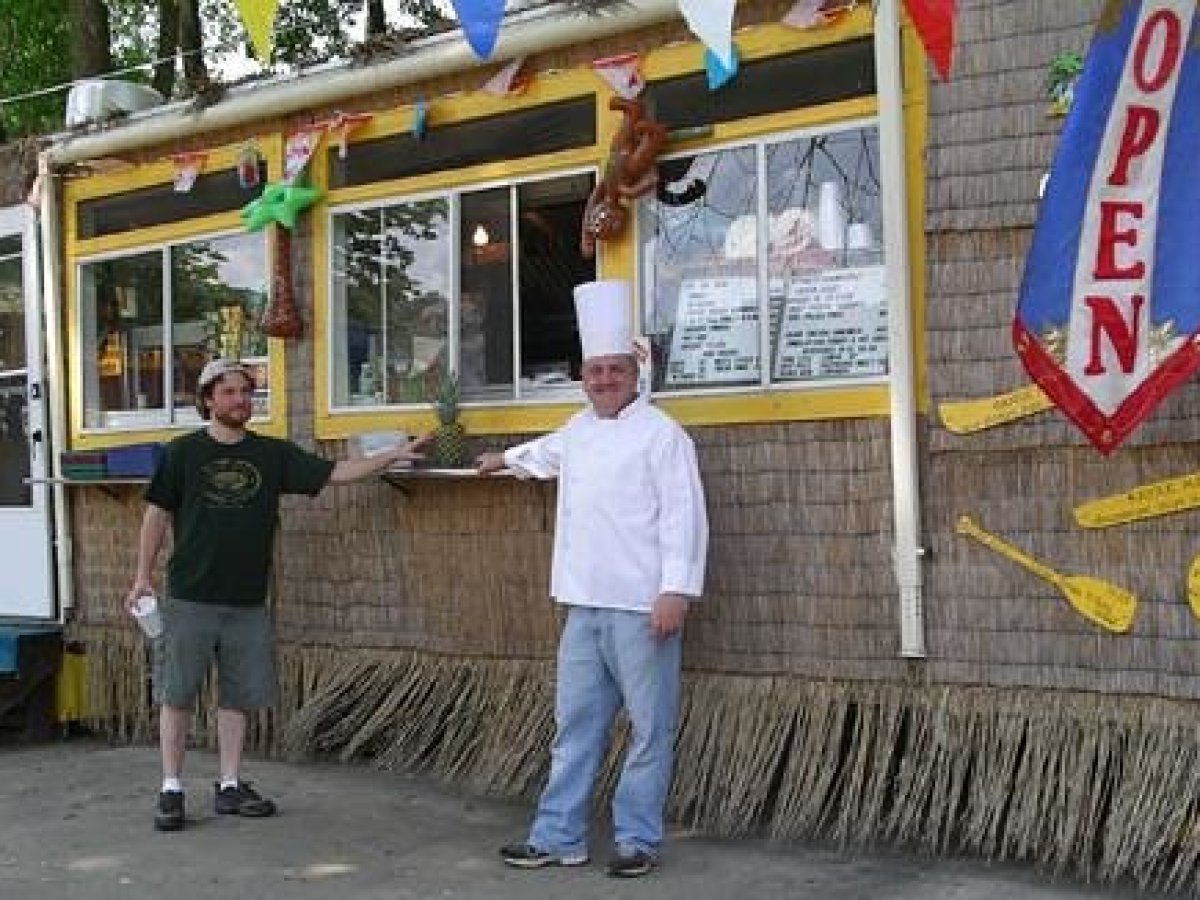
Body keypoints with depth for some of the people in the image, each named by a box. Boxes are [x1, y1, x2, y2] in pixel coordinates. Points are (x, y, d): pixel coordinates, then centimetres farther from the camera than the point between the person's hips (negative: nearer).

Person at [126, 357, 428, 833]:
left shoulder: (273, 453, 7)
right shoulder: (182, 452, 0)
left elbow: (335, 472, 4)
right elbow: (158, 515, 3)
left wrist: (395, 455, -5)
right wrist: (142, 578, -1)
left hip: (247, 602, 3)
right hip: (189, 599, -3)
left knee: (237, 697, 9)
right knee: (176, 695, 0)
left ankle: (230, 787, 19)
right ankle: (171, 789, 9)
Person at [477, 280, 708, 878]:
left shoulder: (661, 434, -8)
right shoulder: (578, 430, 15)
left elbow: (683, 517, -15)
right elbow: (547, 454, 39)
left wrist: (676, 590, -22)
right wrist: (505, 459, 56)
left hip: (641, 607, -7)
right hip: (584, 606, 7)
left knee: (649, 728, 2)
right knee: (576, 724, 11)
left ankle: (637, 840, 12)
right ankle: (558, 838, 18)